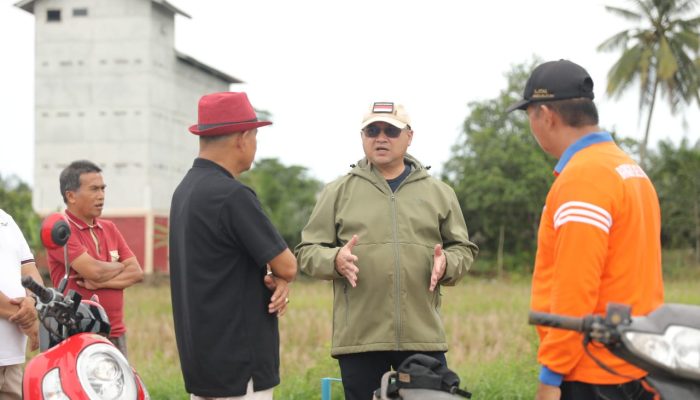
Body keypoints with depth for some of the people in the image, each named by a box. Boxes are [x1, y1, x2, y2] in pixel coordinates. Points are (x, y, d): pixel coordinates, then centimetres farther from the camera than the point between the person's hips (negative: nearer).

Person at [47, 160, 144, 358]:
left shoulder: (109, 228, 16)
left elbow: (137, 272, 7)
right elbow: (94, 270, -18)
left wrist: (101, 282, -10)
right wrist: (121, 266, 3)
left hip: (115, 332, 6)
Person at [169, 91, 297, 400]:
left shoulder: (185, 190, 12)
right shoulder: (232, 195, -18)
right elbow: (287, 266, -14)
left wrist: (275, 283, -1)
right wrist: (280, 279, 9)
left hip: (200, 353, 10)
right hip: (237, 363, -10)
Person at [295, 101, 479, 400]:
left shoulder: (438, 192, 12)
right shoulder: (338, 192, 8)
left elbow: (463, 249, 14)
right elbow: (307, 252, 6)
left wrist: (447, 263, -9)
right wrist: (335, 260, -16)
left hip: (423, 335, 1)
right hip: (359, 338, -1)